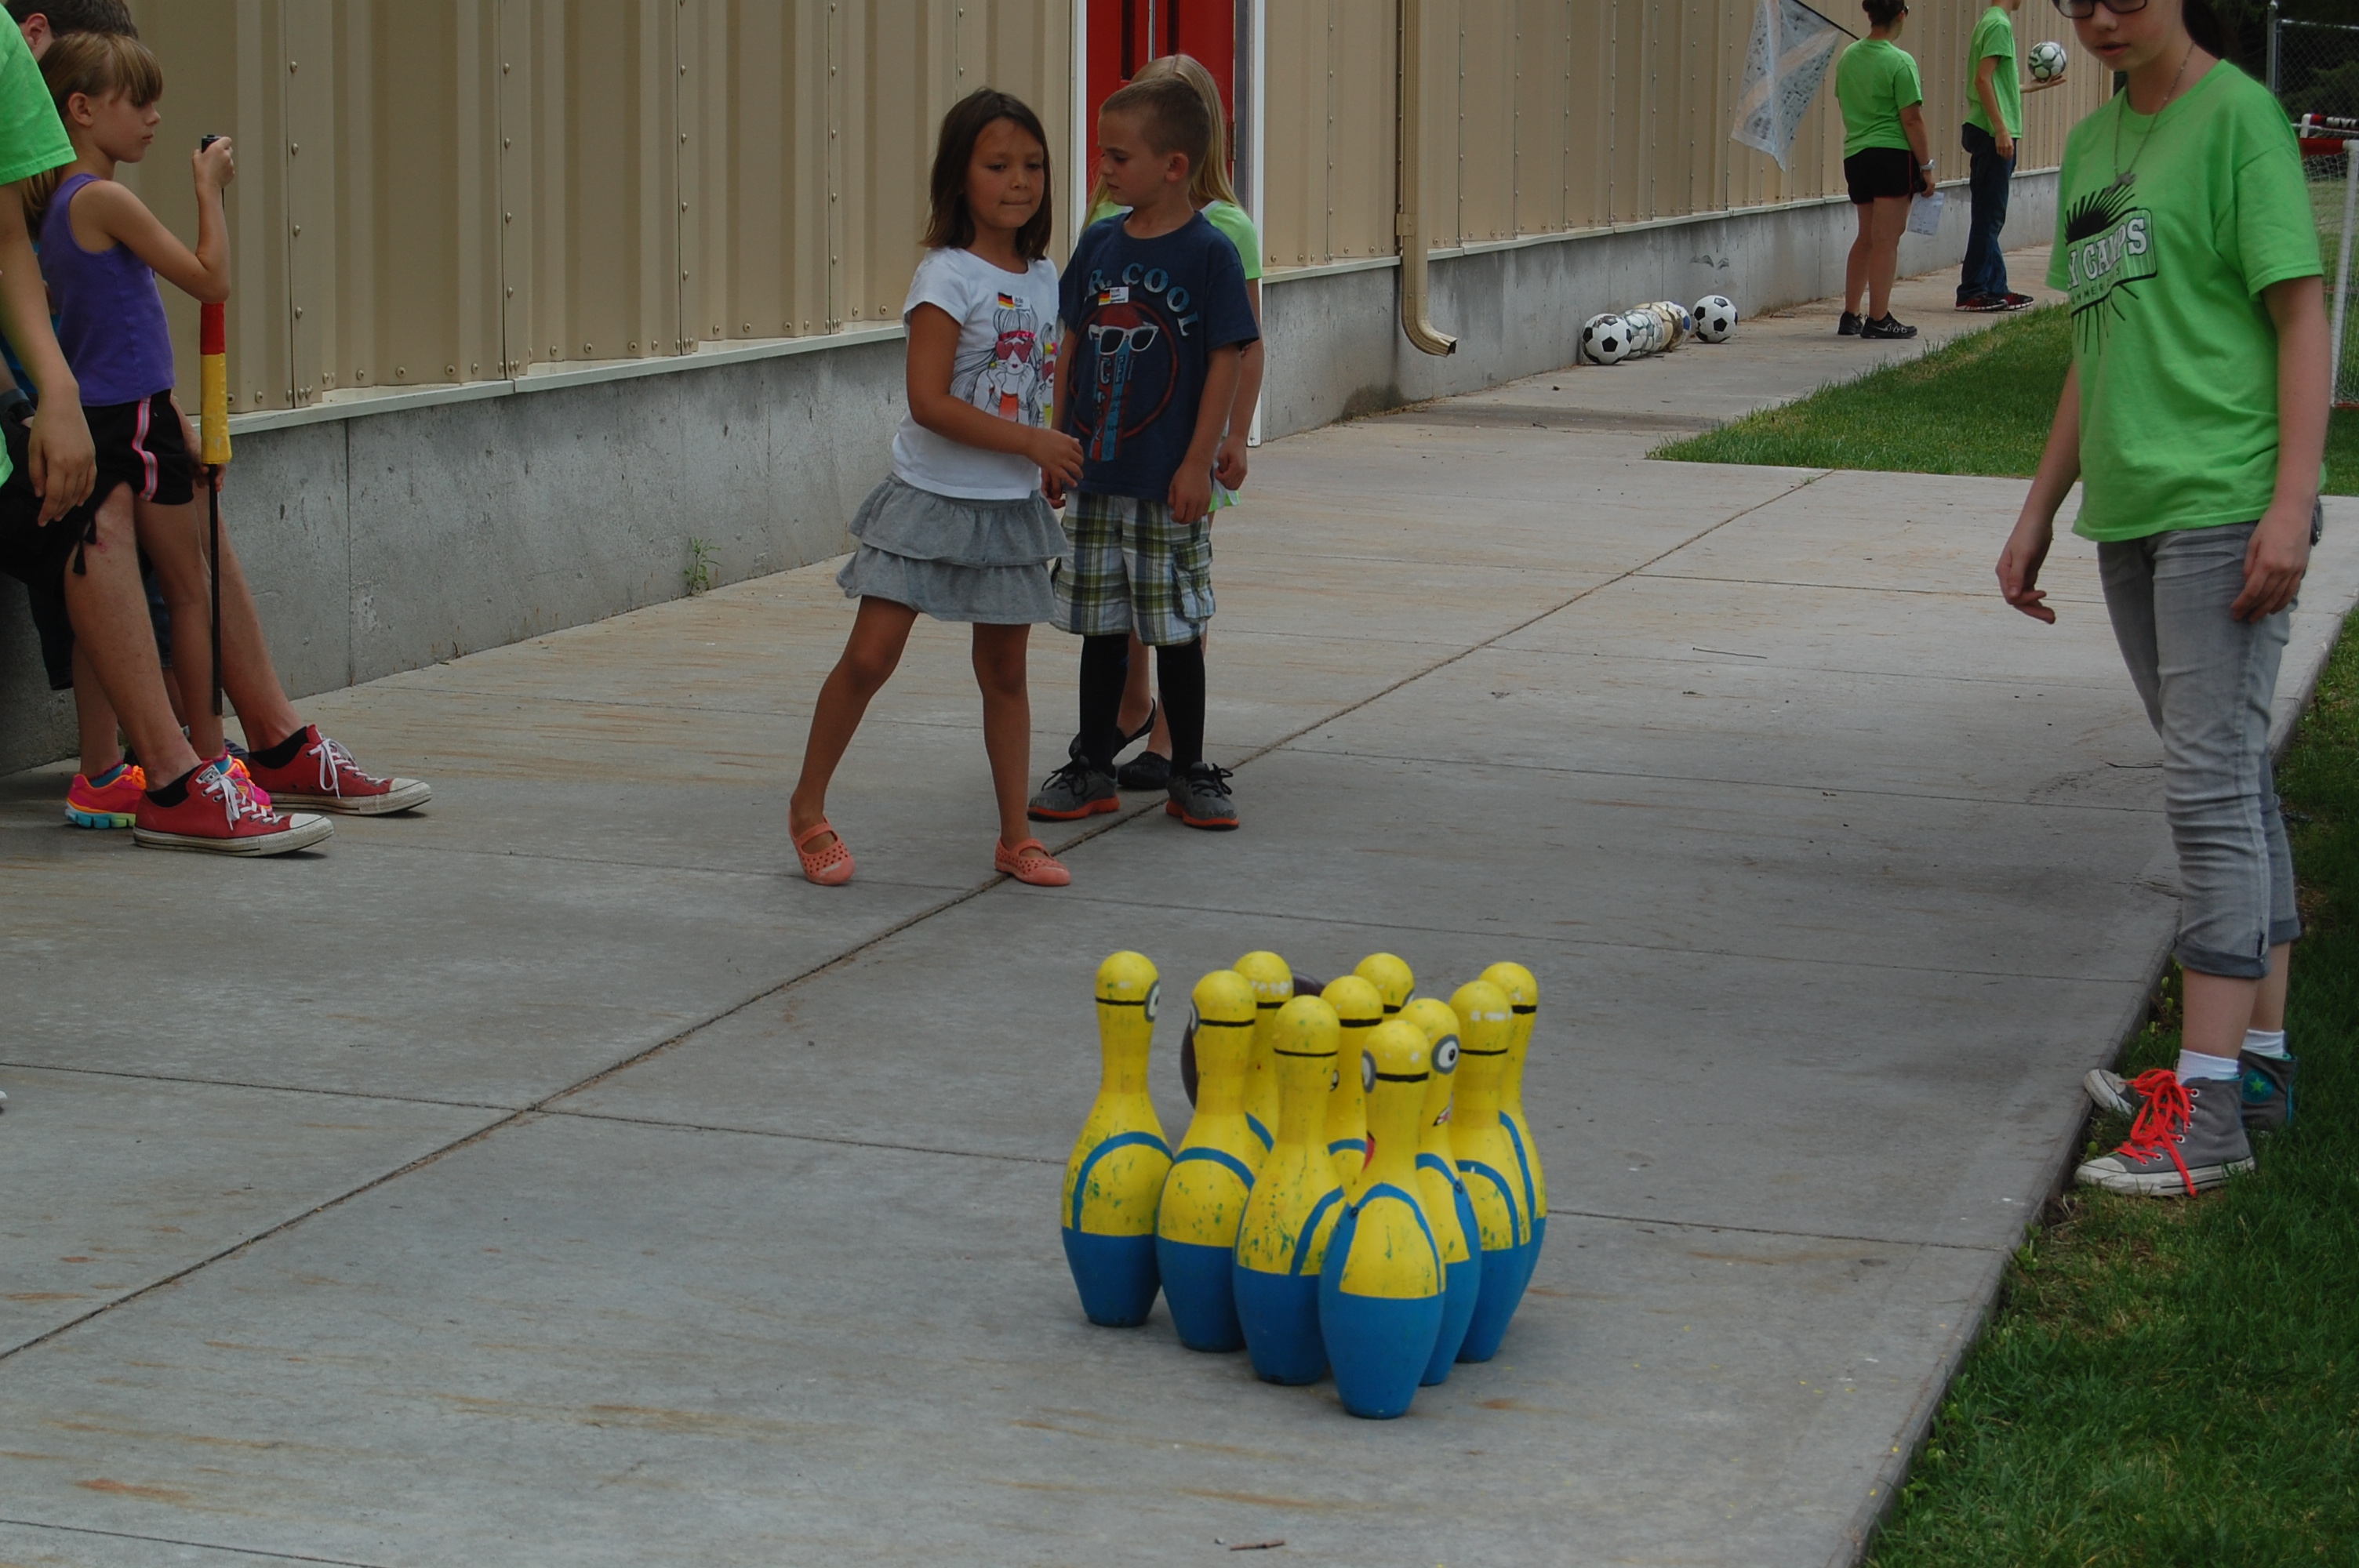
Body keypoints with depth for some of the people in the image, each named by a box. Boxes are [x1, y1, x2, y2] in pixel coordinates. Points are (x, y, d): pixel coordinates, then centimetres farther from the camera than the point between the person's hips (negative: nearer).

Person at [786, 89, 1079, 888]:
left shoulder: (1042, 276, 7)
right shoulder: (948, 277, -14)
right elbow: (929, 401, -21)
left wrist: (1049, 465, 15)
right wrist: (1031, 442, -19)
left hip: (1011, 506, 6)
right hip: (933, 497, -6)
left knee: (1005, 669, 9)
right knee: (870, 656, -6)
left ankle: (1015, 837, 16)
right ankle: (808, 809, 11)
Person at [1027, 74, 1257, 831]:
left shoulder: (1209, 253, -10)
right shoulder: (1098, 244, 5)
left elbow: (1226, 361, -11)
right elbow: (1073, 348, 12)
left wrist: (1200, 462, -14)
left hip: (1169, 482, -5)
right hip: (1095, 476, 5)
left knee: (1176, 628, 4)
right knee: (1102, 626, 12)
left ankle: (1190, 774, 15)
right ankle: (1093, 768, 21)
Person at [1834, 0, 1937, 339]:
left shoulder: (1848, 56, 7)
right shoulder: (1900, 62, -13)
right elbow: (1912, 120, -13)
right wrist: (1926, 165, -7)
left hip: (1855, 155, 7)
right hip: (1893, 156, -7)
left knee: (1866, 238, 17)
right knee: (1886, 241, -2)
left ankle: (1850, 316, 19)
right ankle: (1878, 320, 0)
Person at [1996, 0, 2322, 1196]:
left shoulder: (2236, 118, -6)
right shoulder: (2093, 144, 17)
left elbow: (2301, 318, -10)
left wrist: (2291, 506, -18)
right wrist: (2039, 512, 23)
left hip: (2223, 507, -8)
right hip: (2131, 514, 8)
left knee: (2211, 789, -11)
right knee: (2233, 786, 12)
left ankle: (2206, 1107, -13)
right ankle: (2259, 1058, 19)